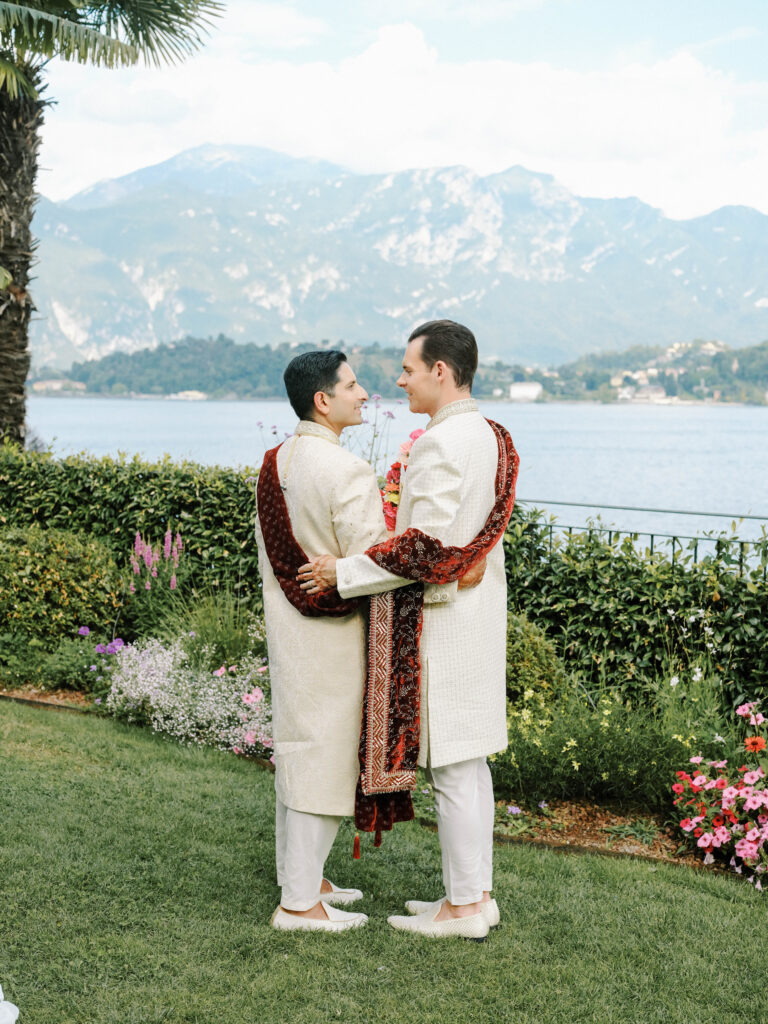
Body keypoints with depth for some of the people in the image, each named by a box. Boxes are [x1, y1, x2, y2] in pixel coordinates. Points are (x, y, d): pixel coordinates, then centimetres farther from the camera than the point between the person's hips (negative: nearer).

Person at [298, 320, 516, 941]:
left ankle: (463, 907, 9)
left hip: (445, 623, -10)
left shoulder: (440, 444, -19)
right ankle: (477, 892, 25)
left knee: (453, 769, -1)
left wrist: (343, 573, -15)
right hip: (478, 616, 10)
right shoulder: (485, 435, 12)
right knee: (469, 763, 16)